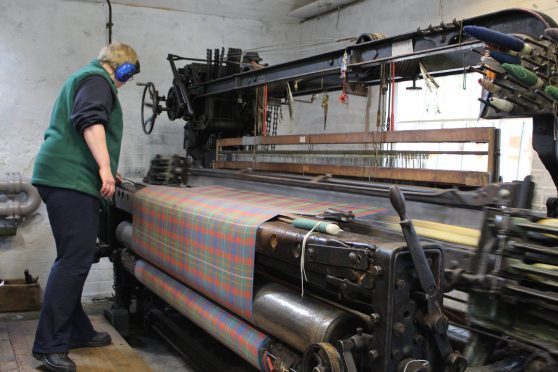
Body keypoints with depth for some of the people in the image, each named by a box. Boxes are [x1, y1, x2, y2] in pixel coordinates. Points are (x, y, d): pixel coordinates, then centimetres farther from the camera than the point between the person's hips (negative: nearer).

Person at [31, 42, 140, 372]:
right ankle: (49, 345, -10)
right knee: (74, 261, -12)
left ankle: (77, 331, 19)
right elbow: (89, 121, -22)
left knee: (74, 259, 12)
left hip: (64, 178, 11)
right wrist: (105, 166, -27)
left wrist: (104, 169, 44)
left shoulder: (84, 78, 29)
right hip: (71, 179, -11)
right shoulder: (97, 79, -3)